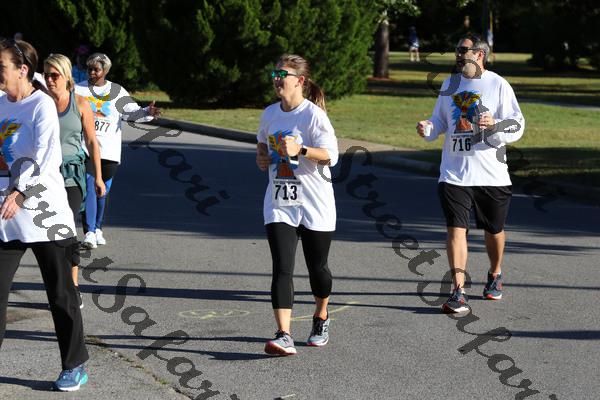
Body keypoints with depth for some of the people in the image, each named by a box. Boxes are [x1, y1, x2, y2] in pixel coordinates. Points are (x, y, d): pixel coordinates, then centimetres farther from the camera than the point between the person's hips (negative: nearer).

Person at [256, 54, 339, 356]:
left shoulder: (314, 114, -11)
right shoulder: (270, 113, 7)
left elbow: (330, 155, -18)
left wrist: (299, 149, -32)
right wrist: (261, 157, 7)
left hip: (314, 204, -4)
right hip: (279, 203, 4)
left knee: (317, 266, 11)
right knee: (282, 268, -11)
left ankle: (321, 319, 39)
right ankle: (284, 336, -19)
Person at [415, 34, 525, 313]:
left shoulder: (498, 85, -3)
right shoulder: (450, 83, 10)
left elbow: (517, 125, -4)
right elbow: (440, 119, 20)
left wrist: (494, 125, -24)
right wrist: (428, 128, -2)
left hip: (491, 174, -2)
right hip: (454, 173, 2)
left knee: (494, 230, 13)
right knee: (456, 229, -9)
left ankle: (494, 276, 40)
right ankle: (458, 292, -11)